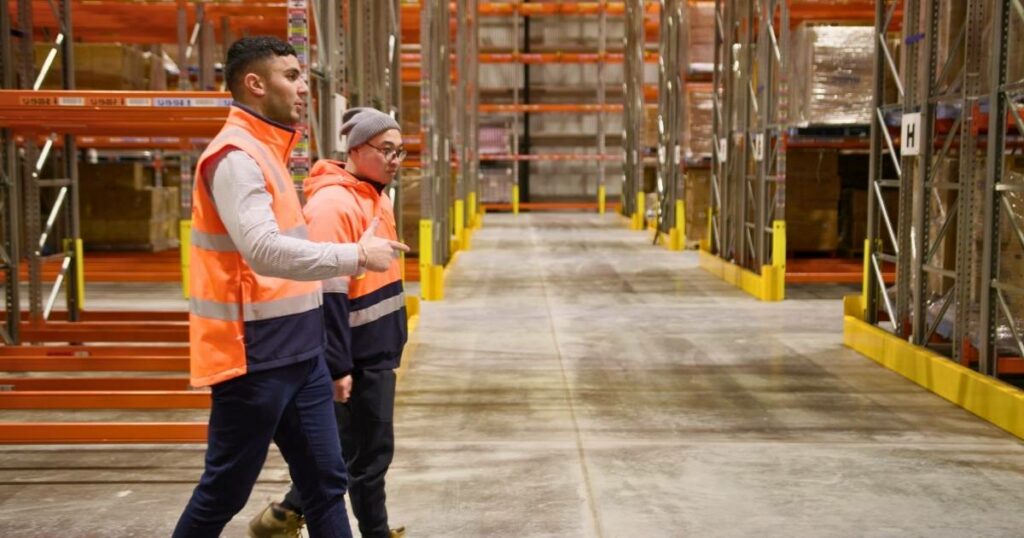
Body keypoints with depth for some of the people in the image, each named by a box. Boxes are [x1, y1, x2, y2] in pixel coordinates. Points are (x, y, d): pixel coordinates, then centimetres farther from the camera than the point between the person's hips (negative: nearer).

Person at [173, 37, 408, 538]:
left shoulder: (267, 151, 15)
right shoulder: (236, 156, -17)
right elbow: (264, 249, -30)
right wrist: (357, 255, -25)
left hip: (296, 354, 9)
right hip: (252, 358, -9)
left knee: (325, 480, 12)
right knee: (224, 492, 5)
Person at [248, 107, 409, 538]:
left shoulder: (375, 197, 12)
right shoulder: (333, 204, -18)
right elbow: (327, 292, -22)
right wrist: (338, 366, -22)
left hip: (377, 350, 10)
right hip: (358, 356, -10)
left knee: (351, 447, 17)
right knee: (370, 451, 3)